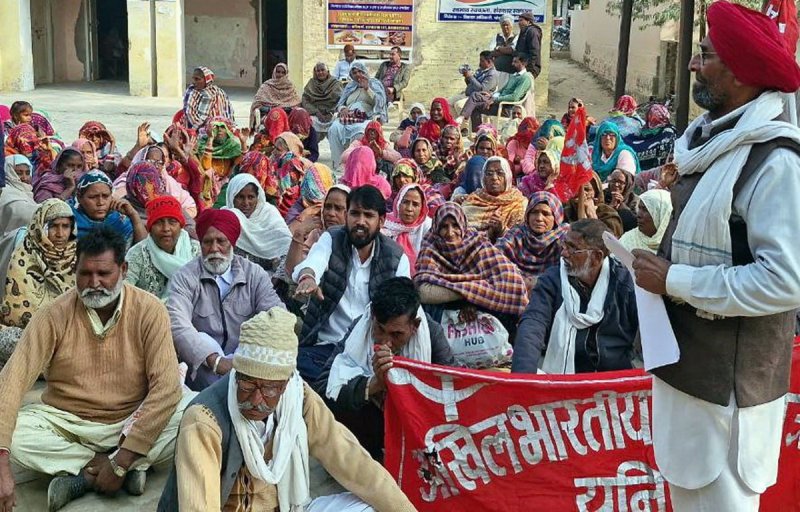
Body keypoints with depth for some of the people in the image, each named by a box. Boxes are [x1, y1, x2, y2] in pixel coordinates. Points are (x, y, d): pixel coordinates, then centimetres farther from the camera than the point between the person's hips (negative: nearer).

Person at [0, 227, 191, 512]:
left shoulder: (149, 310, -12)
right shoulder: (54, 315, -9)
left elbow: (166, 387, -19)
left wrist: (122, 461, -26)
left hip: (133, 422, -1)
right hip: (67, 424, 1)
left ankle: (81, 474, -21)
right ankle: (116, 468, -16)